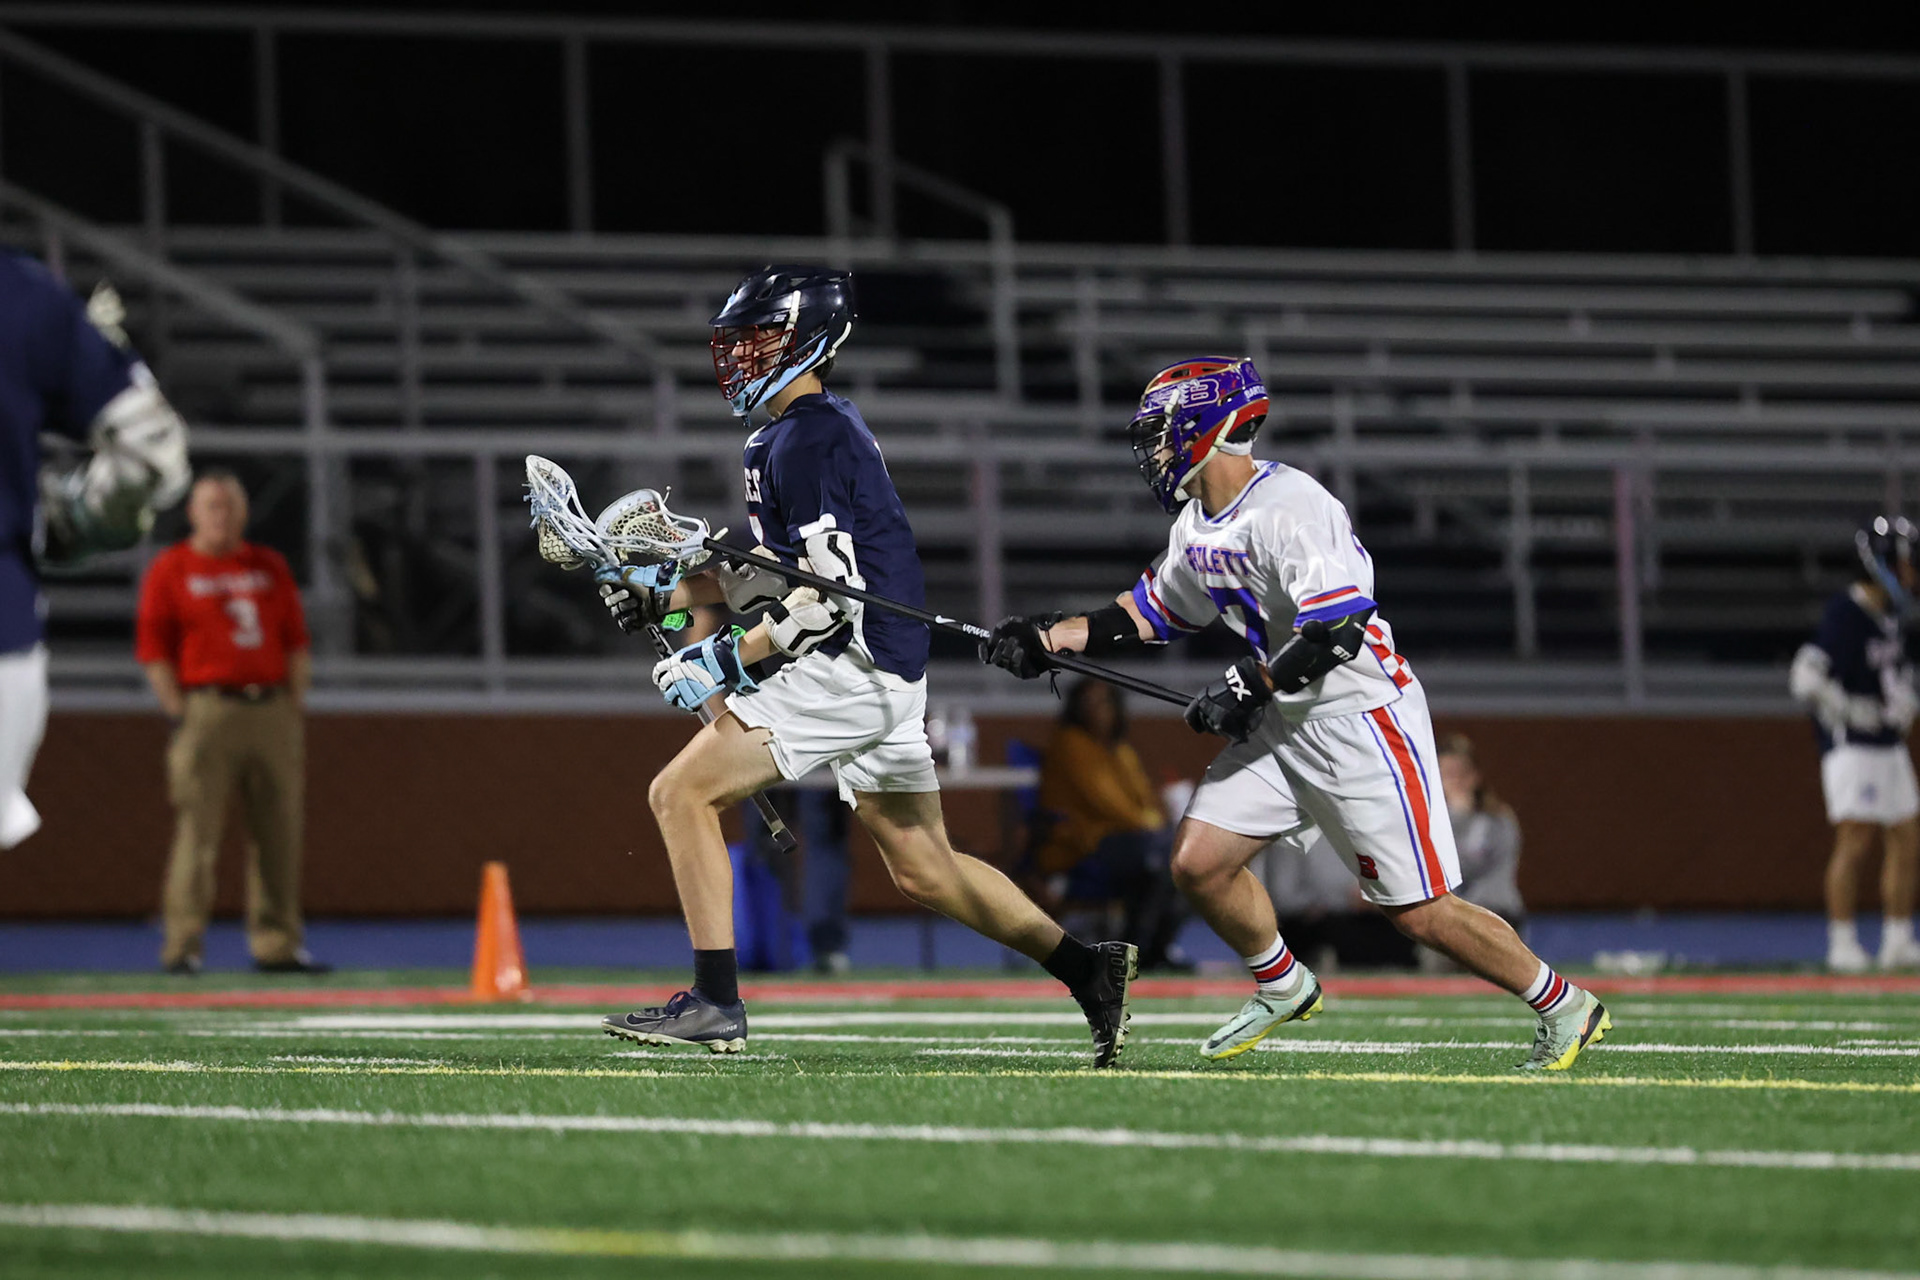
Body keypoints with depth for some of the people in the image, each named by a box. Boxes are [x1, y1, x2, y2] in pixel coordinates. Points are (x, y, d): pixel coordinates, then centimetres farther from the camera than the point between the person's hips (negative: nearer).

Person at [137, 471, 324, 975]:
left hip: (273, 710, 4)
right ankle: (182, 945, -6)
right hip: (205, 705, -4)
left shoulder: (270, 567, 17)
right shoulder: (169, 570, 4)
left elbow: (295, 643, 17)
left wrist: (296, 707, 8)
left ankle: (276, 943, 8)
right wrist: (179, 714, -7)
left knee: (278, 830, 3)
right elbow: (153, 650, 0)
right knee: (197, 828, -9)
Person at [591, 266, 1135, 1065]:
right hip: (884, 674, 10)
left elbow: (831, 594, -20)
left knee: (681, 793, -9)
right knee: (922, 869, 15)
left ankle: (714, 1002, -11)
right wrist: (664, 592, 17)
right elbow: (779, 573, 23)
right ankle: (1091, 971, 15)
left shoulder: (807, 439, -14)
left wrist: (725, 662, -16)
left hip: (854, 668, -10)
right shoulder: (819, 428, 17)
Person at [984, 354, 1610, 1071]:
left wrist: (1247, 689, -20)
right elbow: (1155, 612, 23)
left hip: (1361, 720, -9)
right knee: (1199, 863, 1)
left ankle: (1565, 1010, 8)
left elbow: (1338, 629, -28)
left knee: (1419, 911, -7)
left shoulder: (1290, 508, -21)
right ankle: (1282, 989, 24)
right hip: (1285, 725, 9)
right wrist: (1048, 637, 15)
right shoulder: (1199, 526, 9)